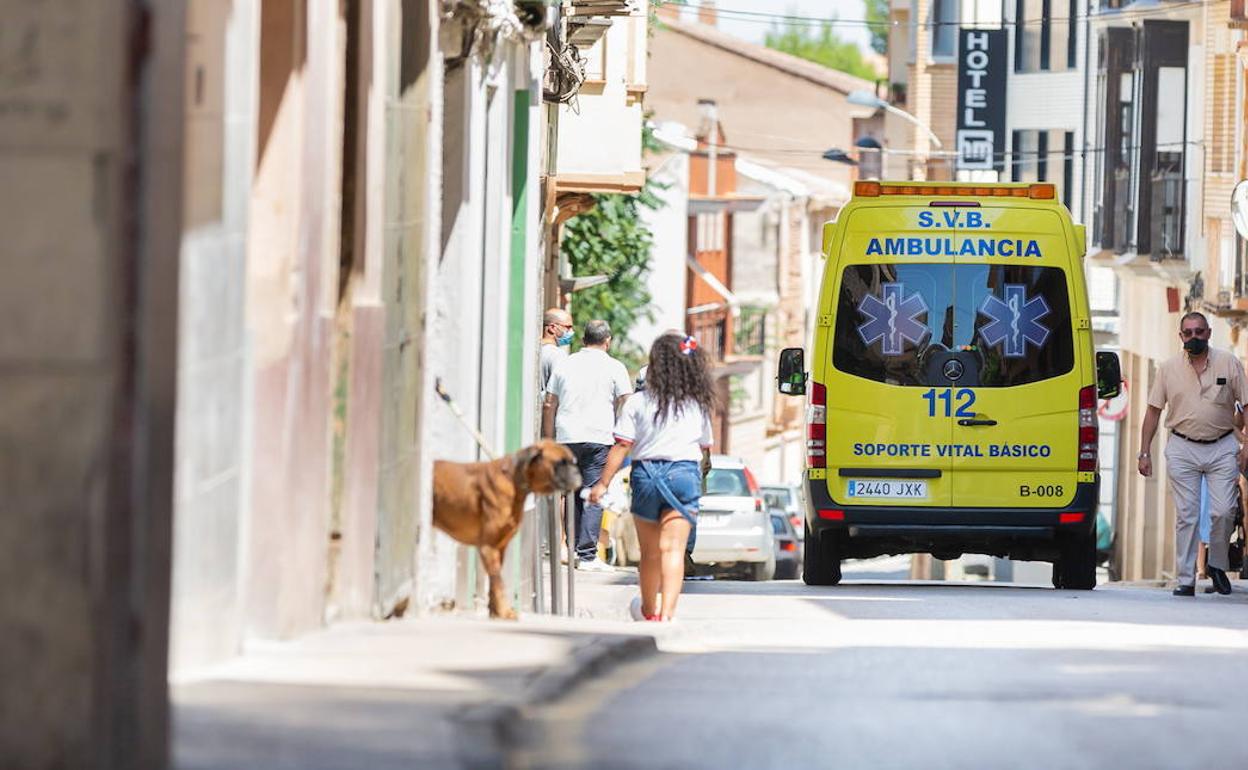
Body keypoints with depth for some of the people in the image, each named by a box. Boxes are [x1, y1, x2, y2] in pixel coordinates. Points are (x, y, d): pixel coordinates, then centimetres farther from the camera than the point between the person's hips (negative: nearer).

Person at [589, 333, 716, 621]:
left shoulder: (638, 402, -2)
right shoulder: (698, 405, 7)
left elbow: (621, 447, -5)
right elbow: (704, 448, 15)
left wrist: (603, 483, -1)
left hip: (647, 473, 0)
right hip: (685, 473, 0)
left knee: (650, 551, 15)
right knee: (673, 548, -6)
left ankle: (649, 609, 33)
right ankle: (667, 612, -21)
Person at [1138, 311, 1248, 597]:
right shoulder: (1168, 369, 5)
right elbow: (1154, 411, 9)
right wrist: (1144, 452, 4)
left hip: (1222, 447, -1)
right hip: (1182, 449, 1)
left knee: (1222, 513, -6)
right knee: (1186, 516, -2)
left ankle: (1217, 566, 16)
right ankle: (1186, 580, 0)